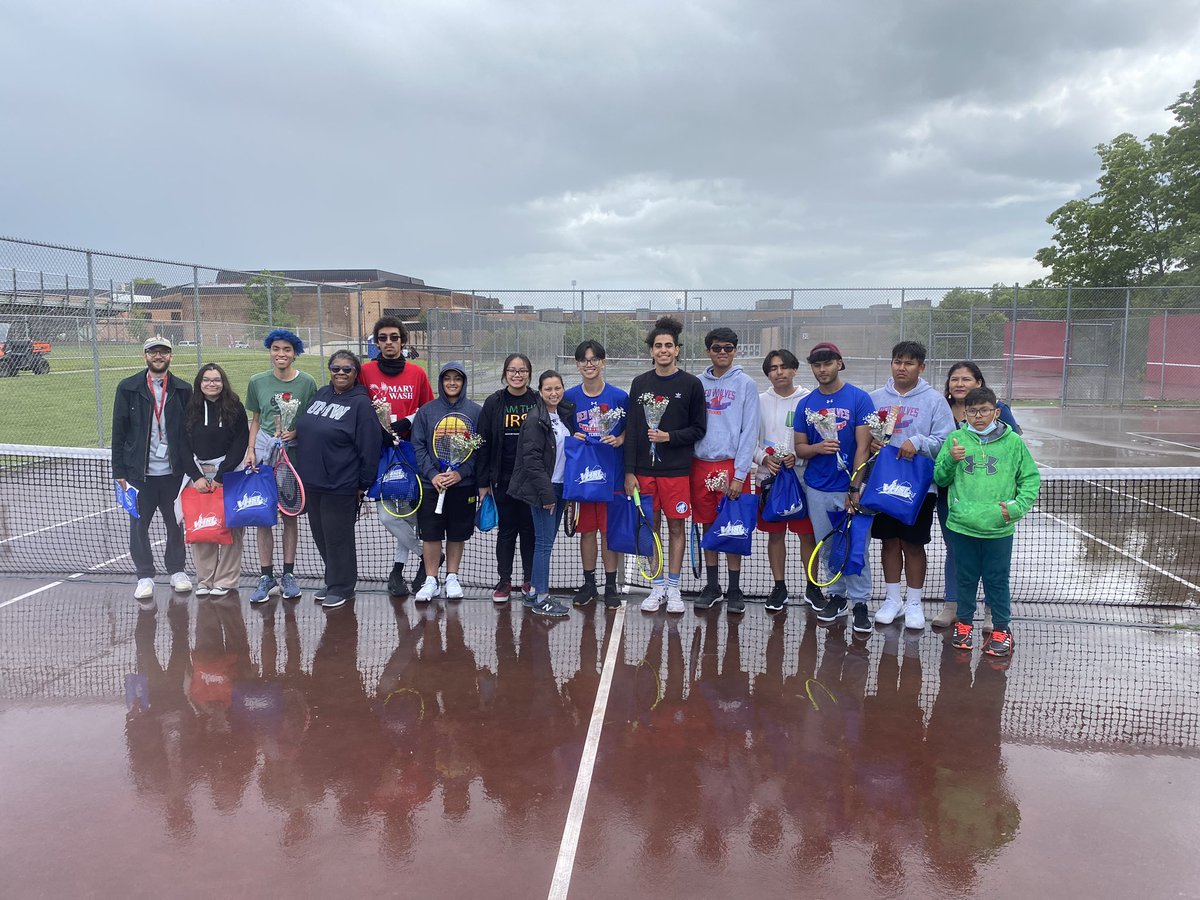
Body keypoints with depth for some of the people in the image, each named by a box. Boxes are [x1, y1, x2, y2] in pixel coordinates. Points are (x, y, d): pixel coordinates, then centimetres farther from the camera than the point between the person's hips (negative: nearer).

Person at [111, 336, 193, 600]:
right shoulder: (128, 388, 1)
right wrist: (119, 470, -2)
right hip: (139, 471, 0)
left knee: (176, 522, 9)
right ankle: (145, 576, 17)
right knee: (139, 524, 5)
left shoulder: (183, 389, 3)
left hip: (173, 469, 1)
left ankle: (177, 570, 23)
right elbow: (119, 431, 1)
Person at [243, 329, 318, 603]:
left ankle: (288, 575, 17)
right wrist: (251, 450, 3)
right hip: (264, 450, 2)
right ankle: (266, 577, 10)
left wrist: (297, 431, -15)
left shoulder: (307, 382, -2)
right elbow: (255, 420, 13)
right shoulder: (258, 382, 5)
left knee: (290, 515, 6)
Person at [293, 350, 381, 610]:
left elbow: (370, 447, -13)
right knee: (321, 536, 16)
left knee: (337, 537, 2)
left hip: (340, 486, -7)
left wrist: (364, 484, -12)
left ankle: (341, 588, 17)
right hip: (311, 482, 7)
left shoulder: (361, 403, -12)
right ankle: (334, 581, 31)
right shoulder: (320, 394, 9)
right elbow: (304, 430, 22)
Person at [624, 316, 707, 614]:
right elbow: (631, 430, 5)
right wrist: (629, 472, 1)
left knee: (676, 527, 4)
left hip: (677, 470, -2)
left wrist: (670, 437, -15)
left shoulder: (691, 384, -1)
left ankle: (673, 588, 15)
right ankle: (657, 587, 18)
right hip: (644, 469, 2)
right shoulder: (640, 383, 6)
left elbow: (698, 429, 1)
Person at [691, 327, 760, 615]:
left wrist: (739, 474, -11)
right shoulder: (698, 383, 8)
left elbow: (749, 432, -5)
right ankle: (712, 586, 22)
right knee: (709, 527, 11)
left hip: (732, 466, -3)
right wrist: (686, 465, 1)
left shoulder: (746, 384, -1)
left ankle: (734, 590, 13)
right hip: (701, 464, 3)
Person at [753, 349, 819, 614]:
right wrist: (764, 458, -11)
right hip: (769, 477, 2)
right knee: (775, 533, 8)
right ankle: (779, 587, 19)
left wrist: (798, 456, -16)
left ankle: (812, 586, 19)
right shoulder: (760, 401, 5)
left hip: (802, 476, -2)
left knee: (808, 533, 4)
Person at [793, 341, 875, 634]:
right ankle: (836, 595, 26)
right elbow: (800, 448, 9)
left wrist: (855, 489, -14)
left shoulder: (859, 398, -5)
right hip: (817, 489, 4)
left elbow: (863, 446, -9)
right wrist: (818, 448, -14)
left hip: (849, 487, -4)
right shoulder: (806, 404, 6)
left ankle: (860, 603, 8)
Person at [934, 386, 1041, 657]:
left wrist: (1017, 506, -7)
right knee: (965, 578, 14)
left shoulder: (1013, 442, 0)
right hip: (962, 525, 1)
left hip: (999, 528, -1)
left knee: (997, 580, 9)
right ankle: (964, 622, 30)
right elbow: (940, 478, 5)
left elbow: (1031, 479, 5)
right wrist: (951, 460, -14)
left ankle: (1001, 629, 23)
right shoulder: (956, 439, 1)